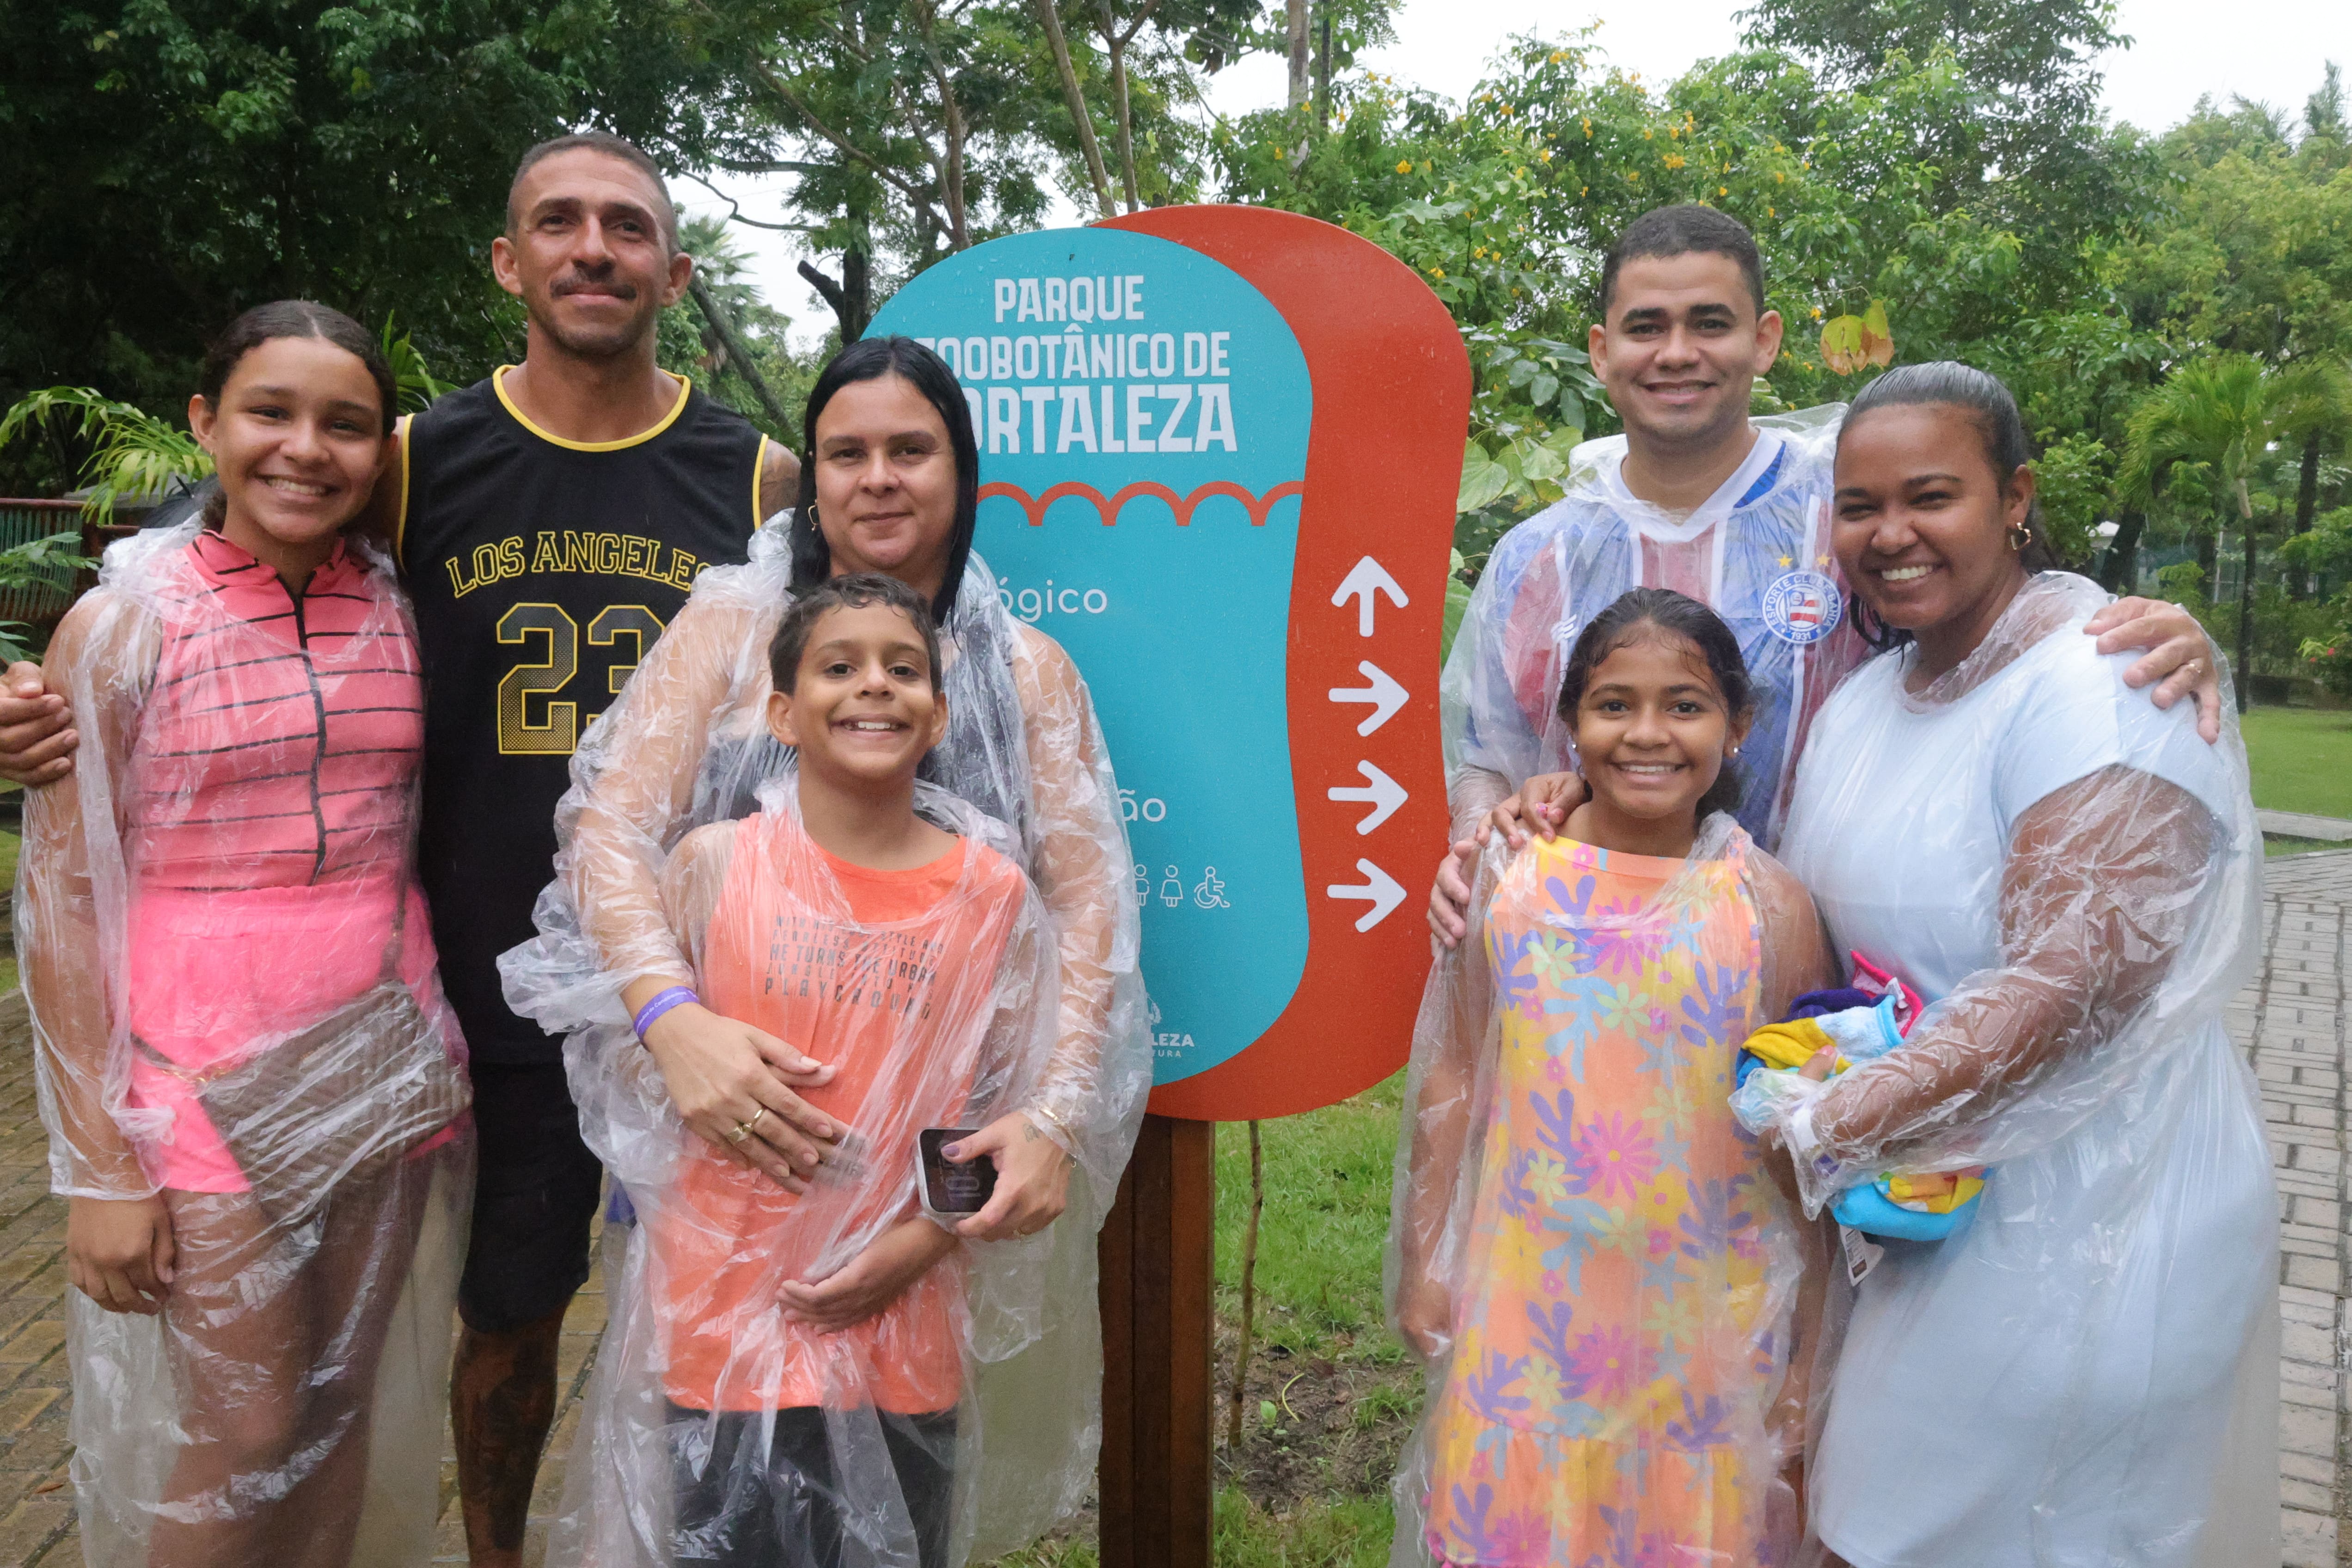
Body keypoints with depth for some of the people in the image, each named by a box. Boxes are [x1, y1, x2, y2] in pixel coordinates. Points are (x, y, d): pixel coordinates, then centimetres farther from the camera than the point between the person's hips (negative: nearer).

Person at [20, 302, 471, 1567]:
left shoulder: (399, 612, 5)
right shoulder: (123, 625, -5)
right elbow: (60, 903, -6)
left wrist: (445, 1061, 5)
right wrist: (101, 1165, -10)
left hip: (384, 1064, 4)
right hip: (208, 1078, -3)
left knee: (348, 1414, 12)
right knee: (247, 1438, 2)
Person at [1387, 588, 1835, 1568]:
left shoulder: (1767, 910, -7)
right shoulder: (1507, 881, -5)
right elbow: (1450, 1081, 3)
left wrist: (1803, 1362, 2)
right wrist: (1425, 1264, 5)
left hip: (1705, 1318, 0)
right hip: (1527, 1302, 1)